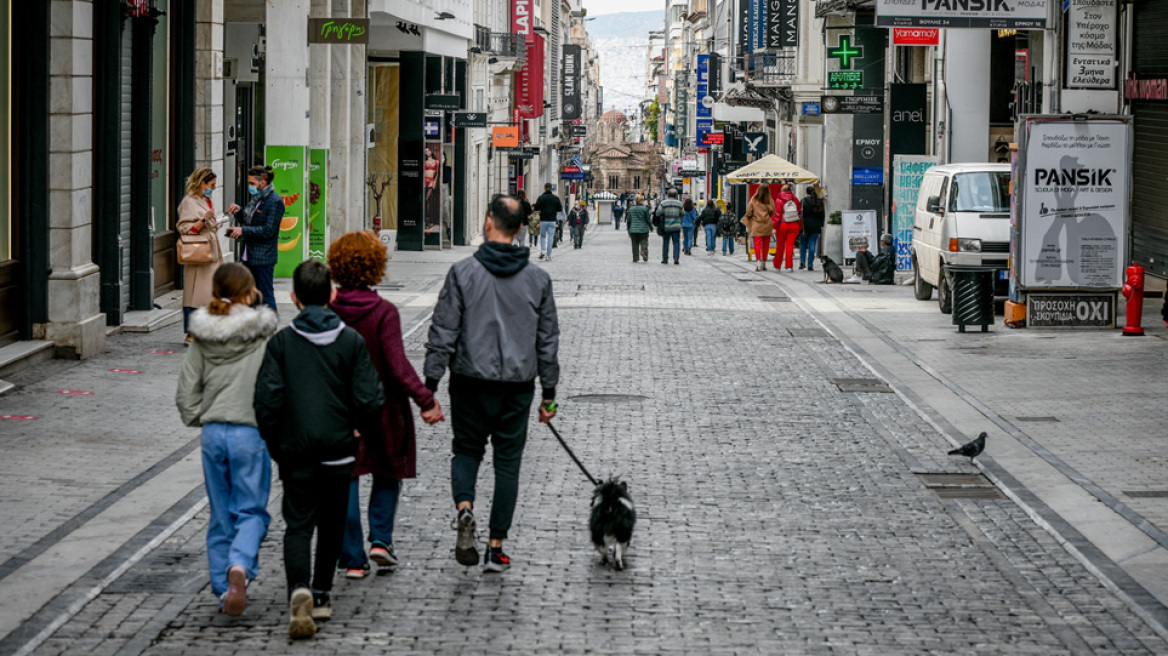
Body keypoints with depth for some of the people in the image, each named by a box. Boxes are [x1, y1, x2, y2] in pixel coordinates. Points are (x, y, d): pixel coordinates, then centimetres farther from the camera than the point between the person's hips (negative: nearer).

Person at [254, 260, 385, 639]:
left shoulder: (281, 342, -3)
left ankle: (299, 590, -24)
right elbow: (368, 399, -6)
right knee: (331, 523, 17)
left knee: (298, 525, 0)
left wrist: (274, 444, 5)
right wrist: (367, 431, 14)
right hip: (338, 448, 1)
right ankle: (321, 595, 24)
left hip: (295, 450, -1)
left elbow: (267, 398, -8)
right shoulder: (352, 341, -2)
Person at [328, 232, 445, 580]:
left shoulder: (326, 311, -6)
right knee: (388, 473, 20)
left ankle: (353, 559, 6)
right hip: (382, 407, -2)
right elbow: (398, 365, -21)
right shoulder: (384, 312, -15)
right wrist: (425, 400, -19)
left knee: (345, 479, 7)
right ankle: (380, 539, 8)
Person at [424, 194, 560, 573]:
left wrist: (430, 387, -2)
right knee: (508, 462, 9)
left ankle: (464, 507, -12)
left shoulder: (463, 273, -7)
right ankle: (496, 547, 8)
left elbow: (443, 333, -8)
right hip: (518, 385, 1)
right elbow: (548, 340, 7)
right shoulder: (537, 279, 1)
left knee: (467, 450, 17)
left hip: (470, 383, -1)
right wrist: (549, 393, 14)